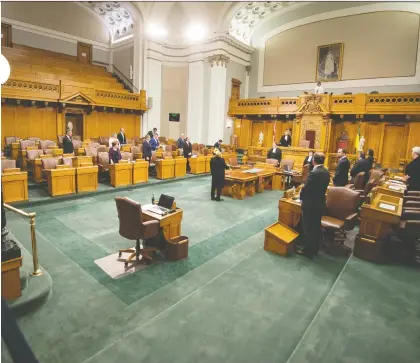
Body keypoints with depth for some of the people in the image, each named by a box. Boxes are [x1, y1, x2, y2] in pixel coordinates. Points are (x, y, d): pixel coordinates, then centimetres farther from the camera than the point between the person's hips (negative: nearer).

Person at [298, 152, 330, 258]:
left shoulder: (314, 173, -23)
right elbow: (322, 187, 8)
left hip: (310, 204, -8)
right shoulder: (326, 172, 3)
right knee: (316, 227, 18)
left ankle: (307, 250, 16)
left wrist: (302, 197, 0)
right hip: (320, 203, 8)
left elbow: (305, 188, -19)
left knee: (308, 228, 4)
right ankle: (315, 248, 31)